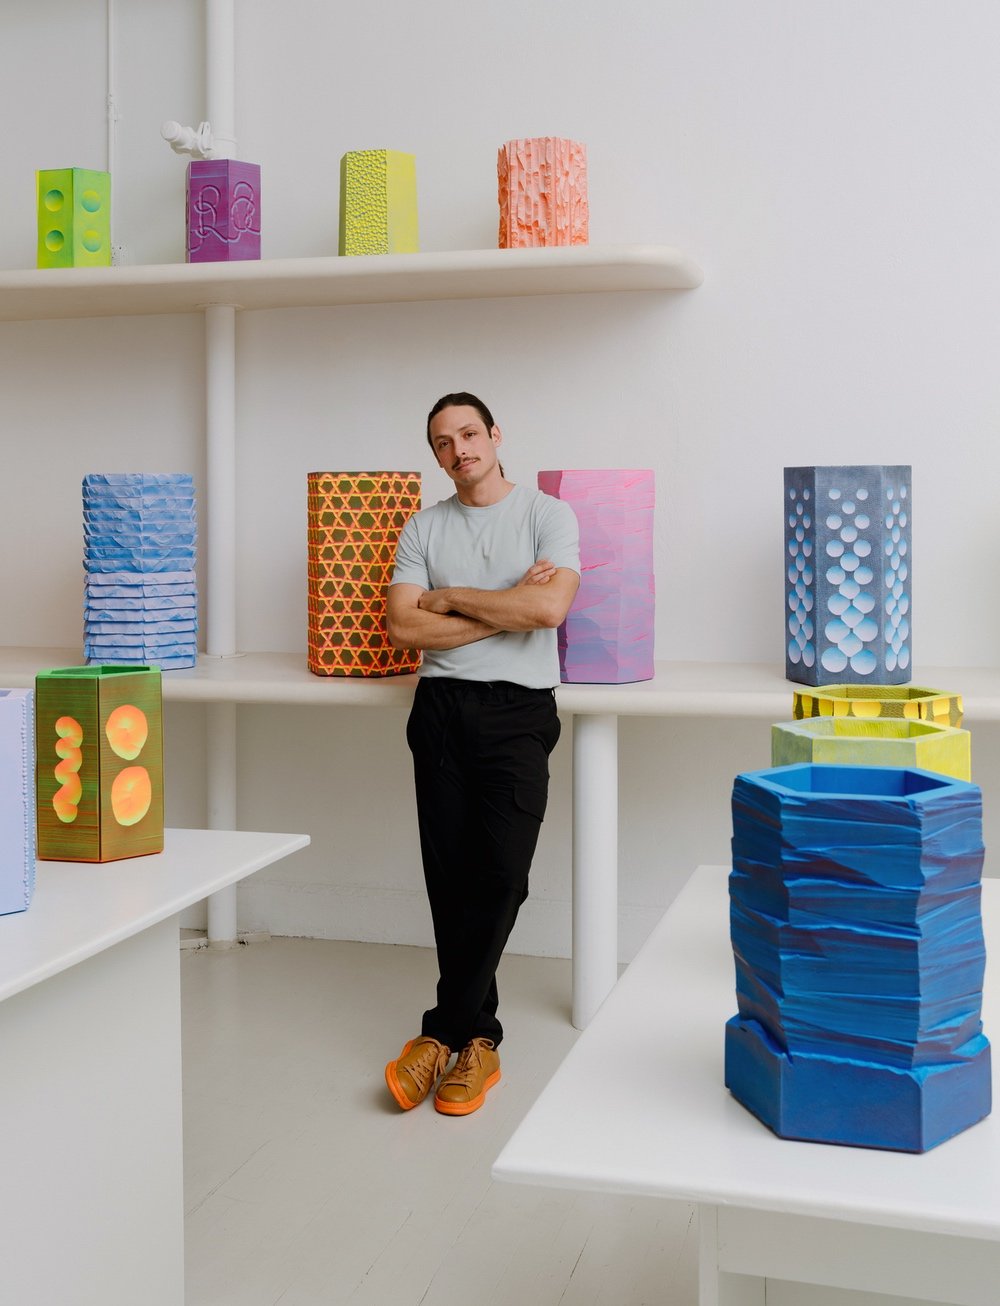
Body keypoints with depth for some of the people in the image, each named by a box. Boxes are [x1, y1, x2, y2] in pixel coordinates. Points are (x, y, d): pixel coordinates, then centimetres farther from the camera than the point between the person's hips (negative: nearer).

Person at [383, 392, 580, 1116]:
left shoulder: (548, 514, 3)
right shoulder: (424, 527, 12)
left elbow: (549, 607, -14)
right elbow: (403, 627, -1)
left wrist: (451, 598, -4)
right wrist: (505, 609, -7)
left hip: (519, 710, -3)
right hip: (442, 707, 3)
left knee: (500, 875, -10)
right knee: (450, 878, 3)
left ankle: (445, 1031, 4)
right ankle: (476, 1038, 14)